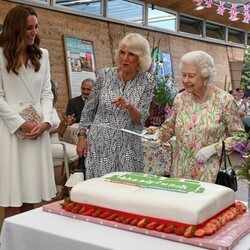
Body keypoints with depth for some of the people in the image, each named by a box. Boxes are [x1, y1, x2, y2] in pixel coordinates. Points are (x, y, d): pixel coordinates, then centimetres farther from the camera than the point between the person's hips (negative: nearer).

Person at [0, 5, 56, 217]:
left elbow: (47, 93, 9)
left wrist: (46, 122, -6)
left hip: (38, 127, 4)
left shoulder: (42, 55, 11)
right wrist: (21, 124, -11)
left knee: (31, 192, 6)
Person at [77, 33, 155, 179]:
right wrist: (82, 136, 4)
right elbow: (89, 108, 7)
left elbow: (141, 119, -7)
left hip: (128, 146, 0)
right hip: (99, 142, 0)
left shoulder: (147, 81, -4)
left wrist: (129, 106, -26)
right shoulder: (105, 75, -3)